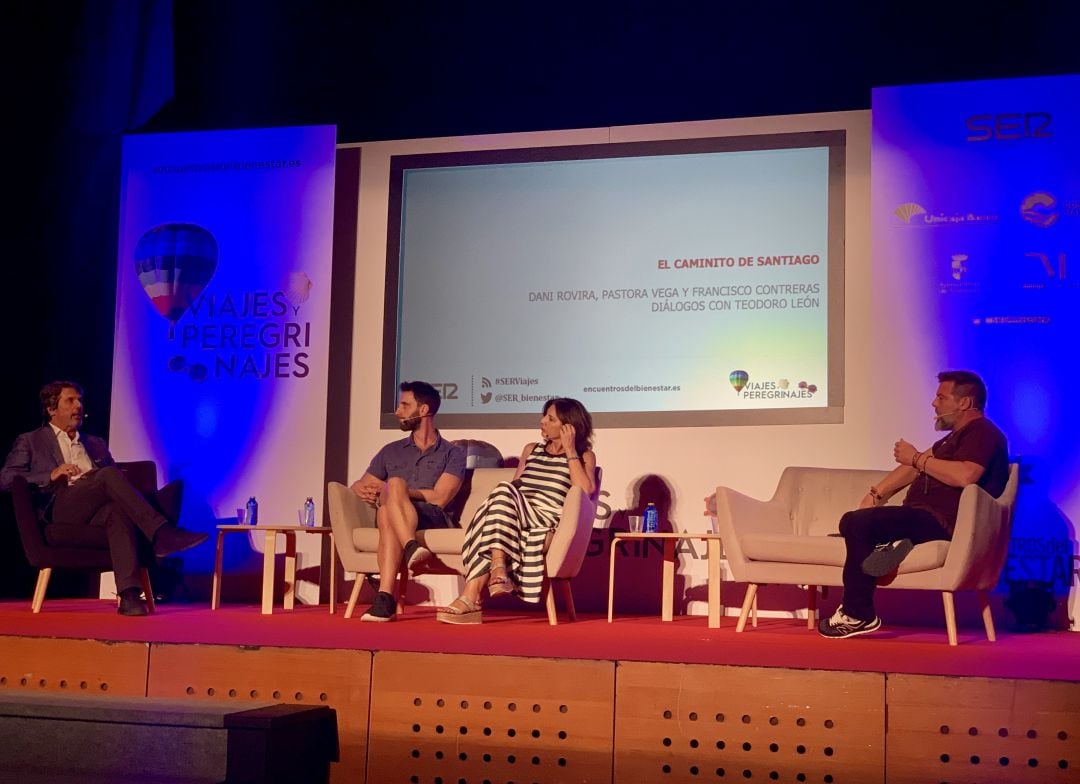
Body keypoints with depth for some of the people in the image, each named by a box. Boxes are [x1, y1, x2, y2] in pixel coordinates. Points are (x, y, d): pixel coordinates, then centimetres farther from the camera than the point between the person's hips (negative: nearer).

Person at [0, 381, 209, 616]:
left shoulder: (96, 444, 33)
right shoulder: (30, 442, 21)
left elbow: (116, 480, 26)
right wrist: (51, 476, -9)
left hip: (98, 512, 3)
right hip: (60, 512, -3)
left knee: (119, 512, -37)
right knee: (109, 474, -32)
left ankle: (129, 594, -51)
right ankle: (162, 534, -43)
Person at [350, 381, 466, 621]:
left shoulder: (452, 454, 14)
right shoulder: (391, 451, 28)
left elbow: (438, 498, -1)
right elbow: (359, 486, 26)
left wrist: (389, 491, -1)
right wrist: (363, 490, 0)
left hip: (433, 521, -3)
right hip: (389, 518, 3)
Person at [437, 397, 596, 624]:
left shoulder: (584, 456, 13)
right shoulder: (531, 449, 28)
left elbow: (585, 491, -8)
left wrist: (570, 451, -3)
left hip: (548, 524, -4)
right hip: (518, 518, 4)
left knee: (503, 491, -31)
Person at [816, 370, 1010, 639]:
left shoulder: (982, 433, -9)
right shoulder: (958, 435, 25)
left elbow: (965, 475, -27)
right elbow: (916, 465, 21)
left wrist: (917, 458, -16)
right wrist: (876, 493, 10)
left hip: (943, 522, -11)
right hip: (926, 517, 11)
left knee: (858, 522, -23)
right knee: (853, 522, 11)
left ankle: (858, 616, -17)